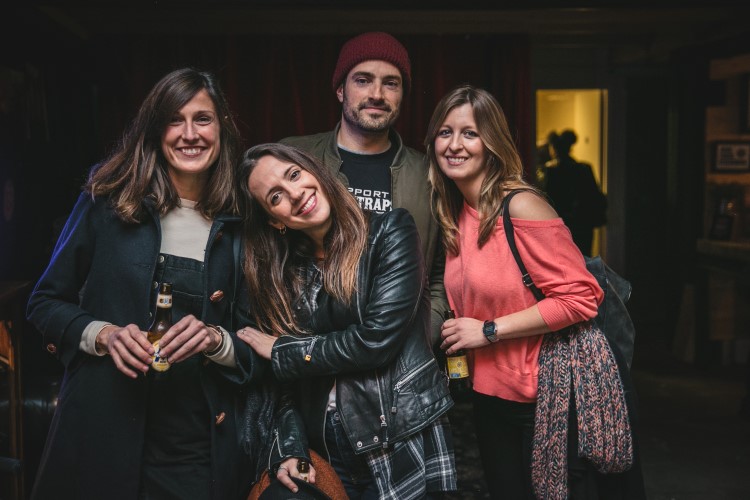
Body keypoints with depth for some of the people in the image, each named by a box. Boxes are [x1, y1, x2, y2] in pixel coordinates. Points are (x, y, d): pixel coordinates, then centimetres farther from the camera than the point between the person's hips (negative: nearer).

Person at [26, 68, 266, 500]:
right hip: (101, 436, 0)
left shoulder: (238, 226, 0)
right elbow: (46, 302, 5)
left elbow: (260, 348, 4)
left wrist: (216, 340, -16)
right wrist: (103, 335, -13)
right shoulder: (108, 201, -2)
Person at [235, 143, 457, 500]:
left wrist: (282, 352, -8)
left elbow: (377, 337, -18)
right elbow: (287, 378, 6)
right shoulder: (284, 272, 5)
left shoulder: (389, 230, -8)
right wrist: (290, 449, -8)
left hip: (404, 442, -4)